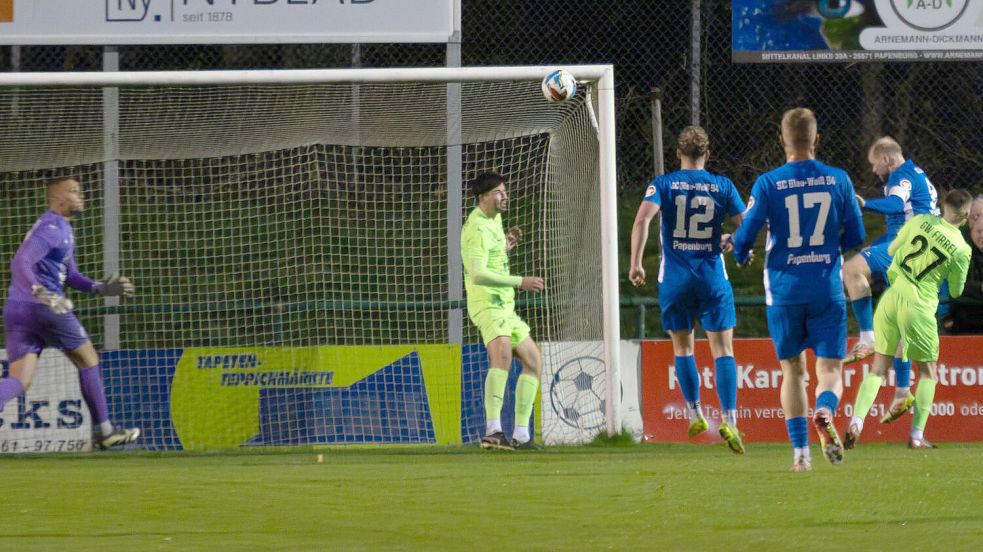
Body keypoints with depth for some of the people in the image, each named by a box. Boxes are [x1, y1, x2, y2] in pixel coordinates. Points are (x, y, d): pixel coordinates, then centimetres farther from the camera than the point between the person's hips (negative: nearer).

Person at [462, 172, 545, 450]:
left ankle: (521, 435, 20)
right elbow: (478, 275, -26)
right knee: (502, 353, -33)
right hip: (488, 304, -11)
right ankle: (493, 430, -49)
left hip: (504, 306, 11)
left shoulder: (493, 220, 18)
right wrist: (520, 282, -28)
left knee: (534, 361, 17)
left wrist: (507, 247, 14)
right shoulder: (478, 228, -14)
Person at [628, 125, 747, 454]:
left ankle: (695, 414, 14)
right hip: (713, 277, 0)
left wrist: (636, 263, -14)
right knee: (723, 349, -1)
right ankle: (729, 420, -14)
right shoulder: (722, 186, 2)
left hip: (674, 279, 0)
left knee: (683, 347, 17)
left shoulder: (663, 184, 0)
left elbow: (642, 219, -15)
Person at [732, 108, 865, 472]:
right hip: (827, 289, 0)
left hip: (784, 290, 0)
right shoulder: (838, 180, 0)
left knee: (792, 369, 13)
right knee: (830, 370, 2)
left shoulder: (767, 184, -5)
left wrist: (741, 257, 19)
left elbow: (745, 236, -5)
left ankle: (800, 451, 6)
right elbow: (855, 237, 6)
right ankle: (824, 413, -32)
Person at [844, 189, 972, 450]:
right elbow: (956, 291, 4)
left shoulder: (919, 221, -1)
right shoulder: (961, 249, -7)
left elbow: (891, 250, 12)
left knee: (878, 368, 12)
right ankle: (917, 435, 7)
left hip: (890, 298, 3)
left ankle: (856, 422, -6)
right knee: (928, 371, 15)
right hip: (918, 306, -3)